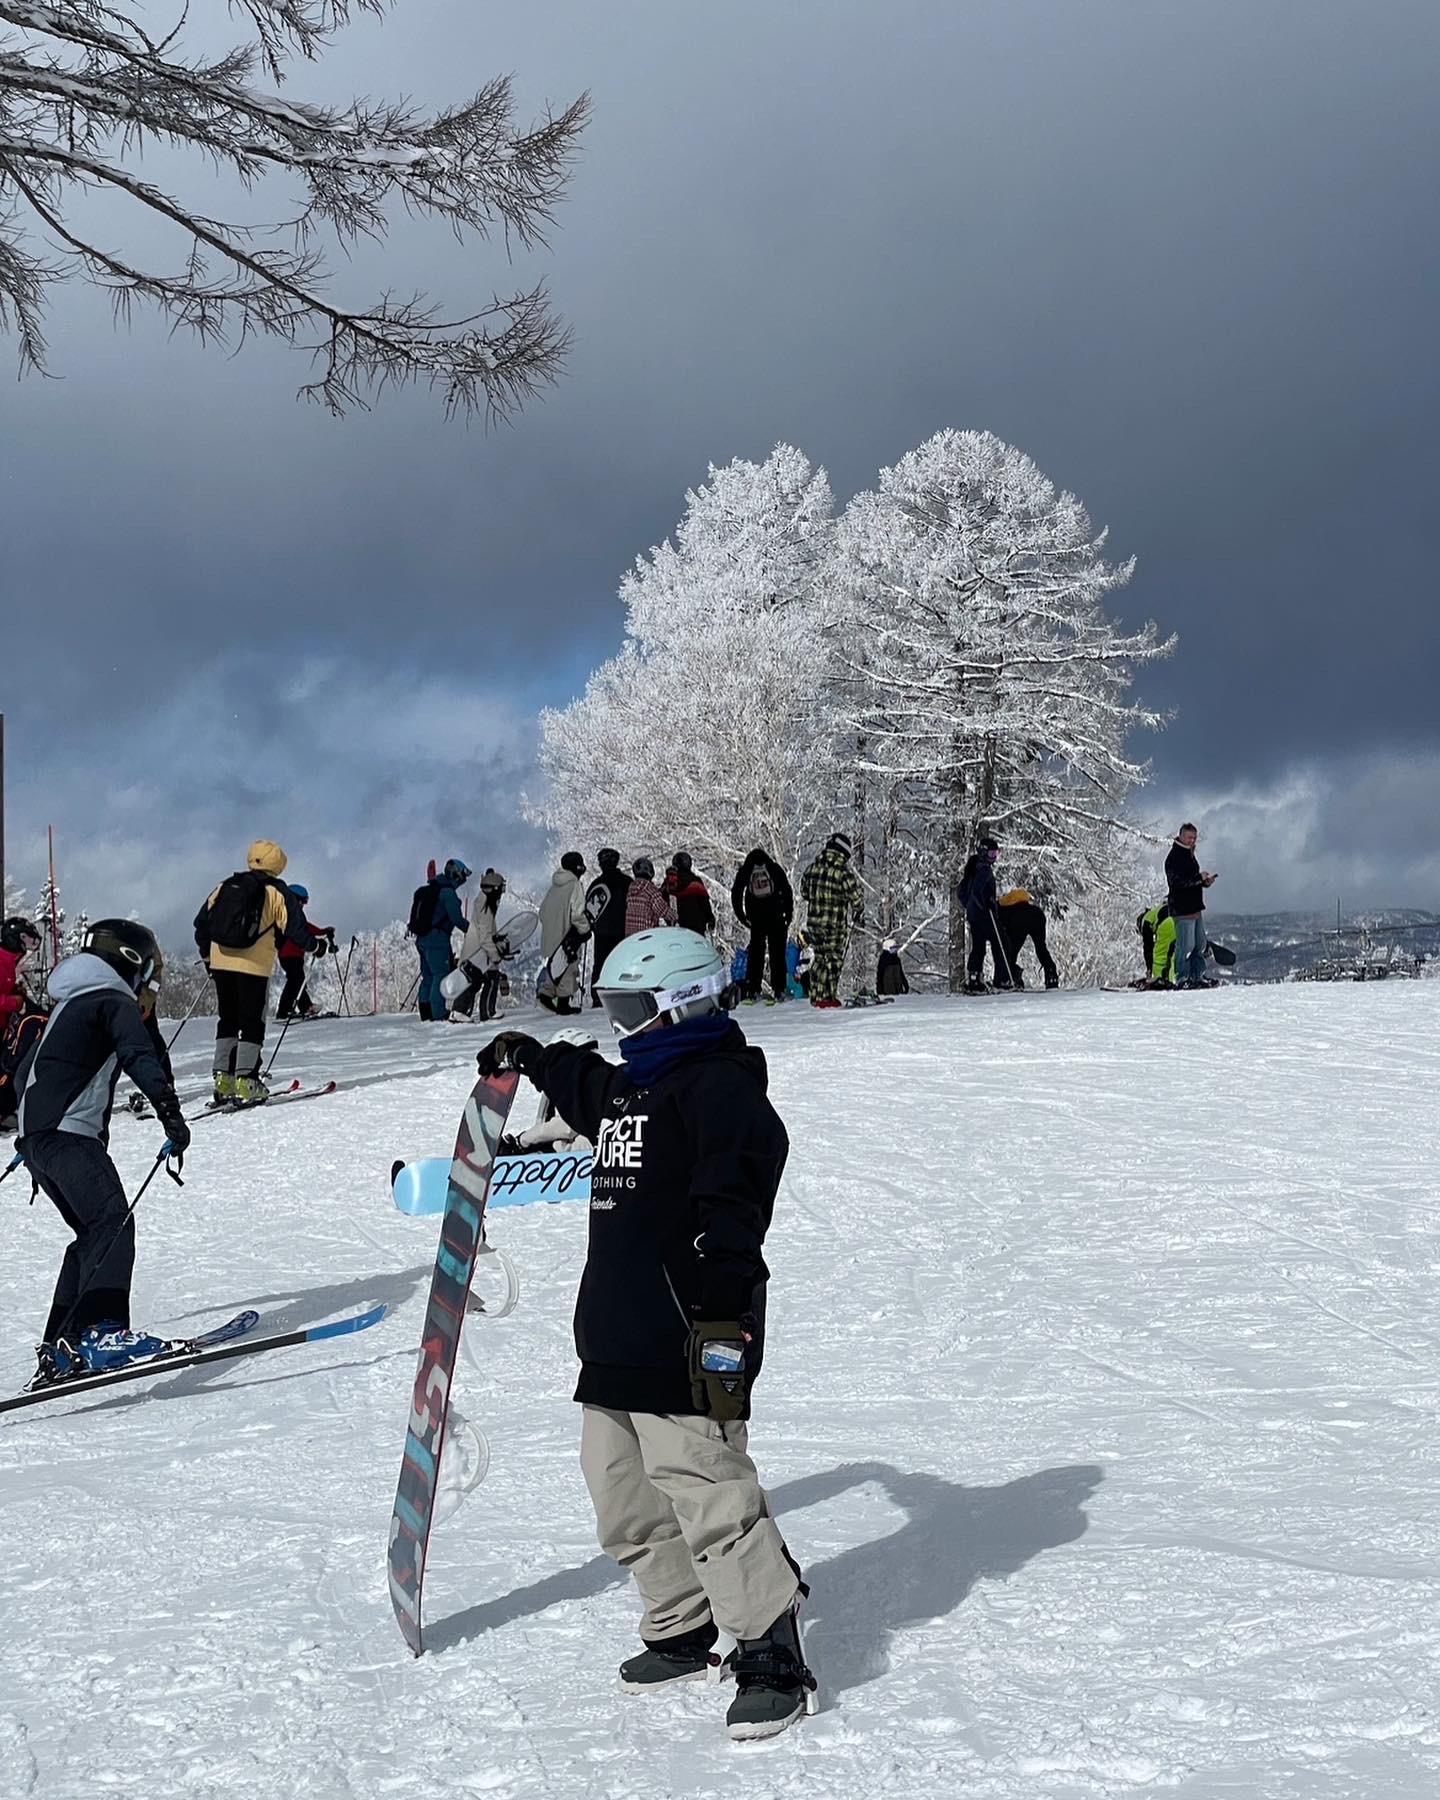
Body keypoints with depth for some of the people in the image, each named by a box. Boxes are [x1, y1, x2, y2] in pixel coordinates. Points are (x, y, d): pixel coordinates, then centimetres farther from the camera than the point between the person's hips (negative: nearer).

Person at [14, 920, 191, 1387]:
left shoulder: (70, 1006, 28)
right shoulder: (116, 1002, 0)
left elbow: (26, 1072, 38)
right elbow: (141, 1058, -17)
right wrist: (171, 1114, -25)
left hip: (36, 1133, 10)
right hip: (69, 1133, -10)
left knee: (93, 1233, 17)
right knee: (113, 1222, -23)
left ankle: (59, 1348, 15)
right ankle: (100, 1330, -42)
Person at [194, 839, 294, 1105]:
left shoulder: (226, 886, 12)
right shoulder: (276, 891, -2)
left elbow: (202, 922, 15)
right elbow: (291, 929, -6)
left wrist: (207, 956, 25)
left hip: (221, 962, 5)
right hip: (254, 965, -5)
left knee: (227, 1021, 15)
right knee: (252, 1024, 1)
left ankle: (223, 1080, 10)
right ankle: (245, 1083, -7)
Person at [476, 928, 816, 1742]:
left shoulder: (721, 1088, -12)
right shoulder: (632, 1085, 18)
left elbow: (731, 1213, -21)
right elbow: (589, 1089, 45)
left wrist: (722, 1318, -26)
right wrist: (531, 1057, 57)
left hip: (685, 1345, -10)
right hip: (616, 1340, 10)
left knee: (708, 1494, -12)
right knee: (626, 1500, 14)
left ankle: (773, 1655, -3)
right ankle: (683, 1633, 28)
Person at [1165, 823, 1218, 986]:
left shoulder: (1190, 854, 18)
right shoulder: (1174, 857, -12)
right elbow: (1177, 881, -22)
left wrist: (1204, 882, 8)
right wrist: (1199, 878, -23)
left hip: (1195, 907, 10)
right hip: (1182, 908, -10)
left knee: (1199, 944, 12)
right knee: (1186, 945, -9)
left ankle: (1197, 977, 18)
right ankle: (1182, 979, -4)